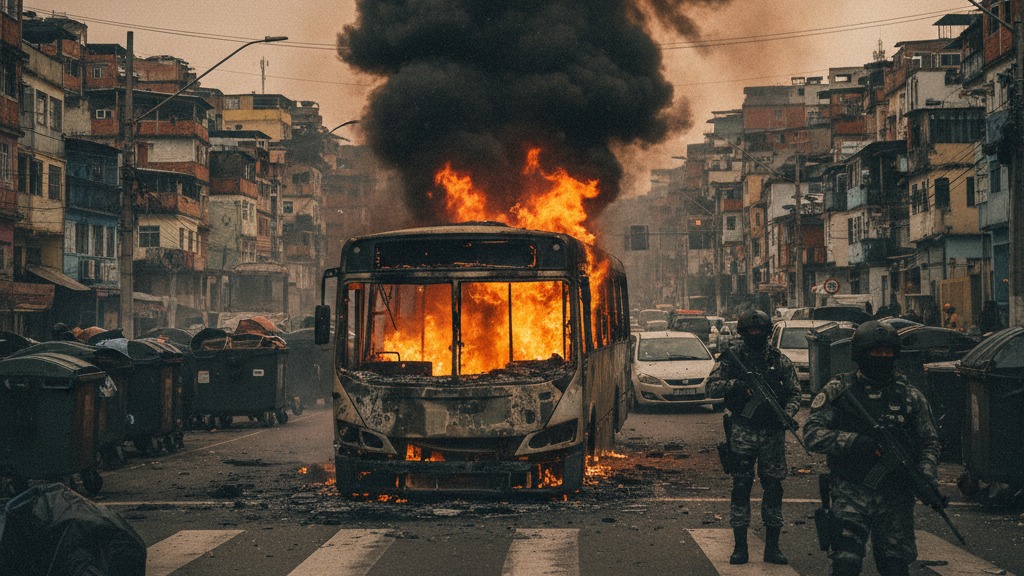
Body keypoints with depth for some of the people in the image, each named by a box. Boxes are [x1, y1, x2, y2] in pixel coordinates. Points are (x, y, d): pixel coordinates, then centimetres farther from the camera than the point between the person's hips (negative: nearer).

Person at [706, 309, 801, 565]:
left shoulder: (780, 361, 5)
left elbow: (795, 393, 7)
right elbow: (712, 387, -3)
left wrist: (786, 415, -12)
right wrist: (736, 384, -20)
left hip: (772, 433, 1)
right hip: (742, 433, -1)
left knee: (773, 488, 4)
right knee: (741, 488, 1)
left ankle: (772, 547, 11)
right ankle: (740, 547, 7)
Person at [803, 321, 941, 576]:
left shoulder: (910, 396, 9)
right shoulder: (838, 392, 1)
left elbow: (929, 442, 13)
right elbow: (812, 435, -6)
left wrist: (927, 476, -6)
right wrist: (855, 442, -19)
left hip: (896, 496, 3)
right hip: (852, 494, -2)